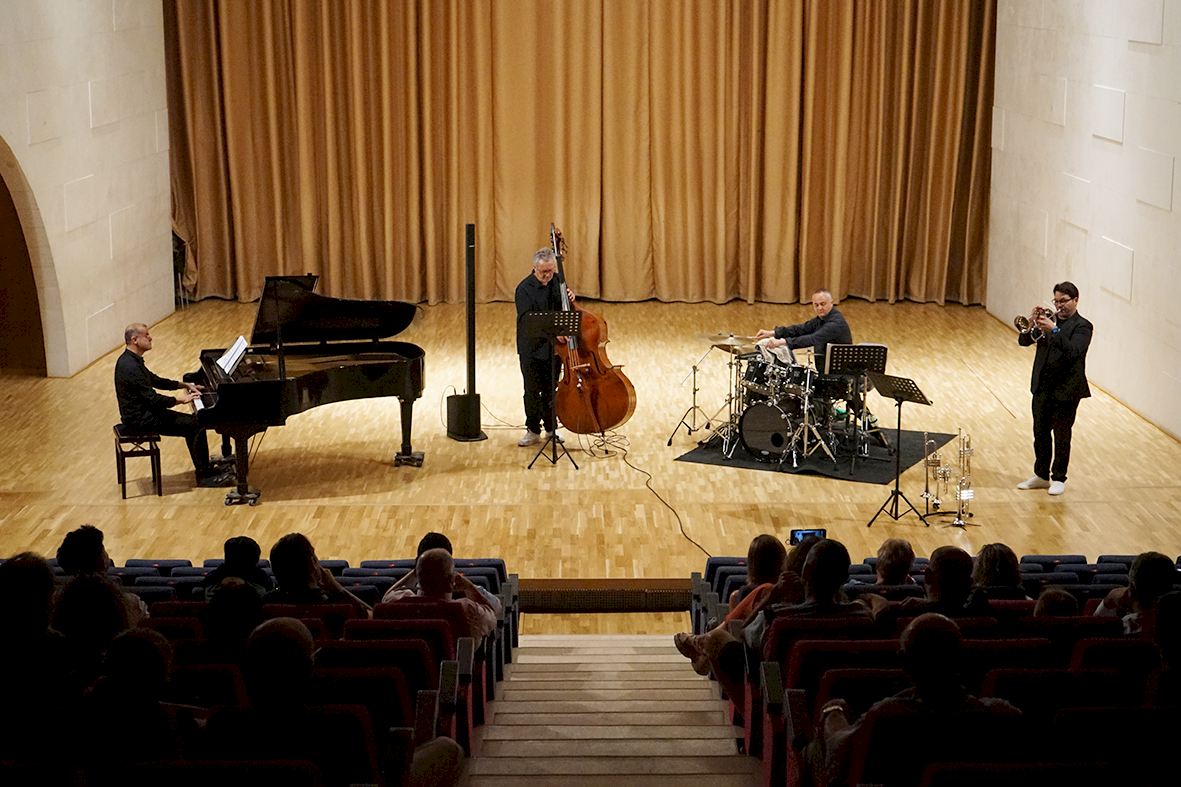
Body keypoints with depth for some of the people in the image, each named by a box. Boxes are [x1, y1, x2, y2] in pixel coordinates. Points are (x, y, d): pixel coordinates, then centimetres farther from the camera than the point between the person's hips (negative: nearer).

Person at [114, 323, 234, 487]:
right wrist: (180, 399, -13)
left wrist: (184, 385, 13)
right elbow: (153, 399, -26)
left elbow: (153, 380, 20)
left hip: (143, 411, 10)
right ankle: (204, 475, -2)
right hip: (141, 419, -10)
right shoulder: (131, 367, -25)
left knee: (193, 422, 13)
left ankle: (204, 467, 19)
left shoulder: (132, 359, 7)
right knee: (196, 426, -10)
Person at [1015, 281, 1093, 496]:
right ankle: (1041, 475, 24)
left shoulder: (1082, 326, -8)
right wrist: (1033, 324, -15)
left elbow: (1073, 351, -25)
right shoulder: (1050, 319, 8)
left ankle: (1059, 479, 14)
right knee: (1040, 433, 12)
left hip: (1066, 390, -5)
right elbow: (1023, 341, 2)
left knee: (1061, 436, 4)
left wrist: (1054, 330, -32)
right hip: (1042, 387, 5)